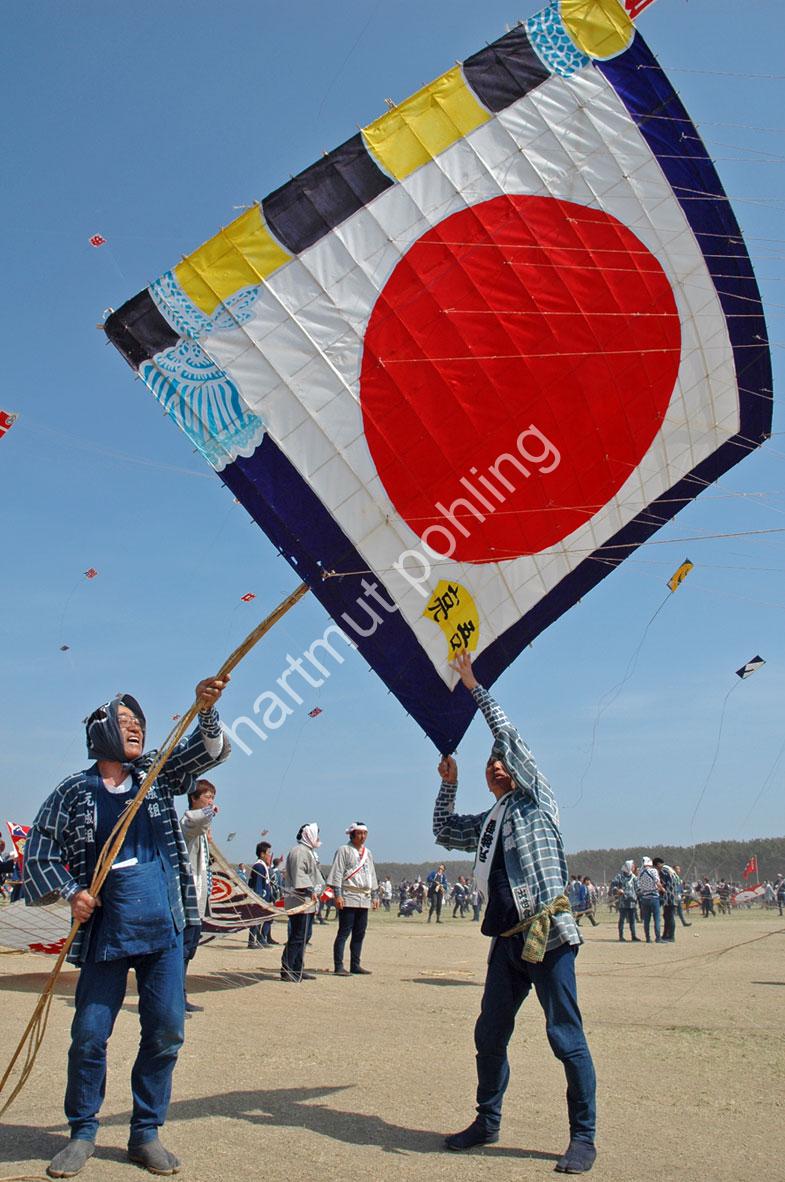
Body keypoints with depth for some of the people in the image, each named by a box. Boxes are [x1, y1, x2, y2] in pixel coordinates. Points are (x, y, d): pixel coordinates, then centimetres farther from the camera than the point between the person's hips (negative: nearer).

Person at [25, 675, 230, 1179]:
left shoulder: (157, 774, 8)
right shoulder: (74, 792, 1)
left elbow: (208, 751, -3)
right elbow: (39, 851, 5)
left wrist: (206, 710, -23)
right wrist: (69, 891, -11)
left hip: (164, 930, 2)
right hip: (105, 934, -2)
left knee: (166, 1032, 3)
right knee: (89, 1035, 4)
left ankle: (146, 1133, 19)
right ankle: (83, 1133, 24)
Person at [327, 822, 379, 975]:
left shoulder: (368, 853, 18)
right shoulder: (344, 850, -3)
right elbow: (337, 873, -8)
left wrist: (374, 896, 18)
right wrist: (338, 895, -15)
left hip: (364, 899, 7)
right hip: (348, 898, -7)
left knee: (359, 934, 9)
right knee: (344, 932, -7)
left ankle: (355, 965, 16)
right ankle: (338, 966, -6)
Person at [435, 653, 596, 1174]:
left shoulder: (536, 799, 4)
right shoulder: (489, 821, 22)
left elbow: (509, 736, -2)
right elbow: (445, 833, 28)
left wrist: (475, 687, 3)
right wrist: (449, 784, 20)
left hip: (549, 935, -7)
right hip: (507, 939, 7)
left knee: (566, 1037, -4)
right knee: (490, 1035, 12)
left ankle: (584, 1136, 7)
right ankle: (487, 1121, 27)